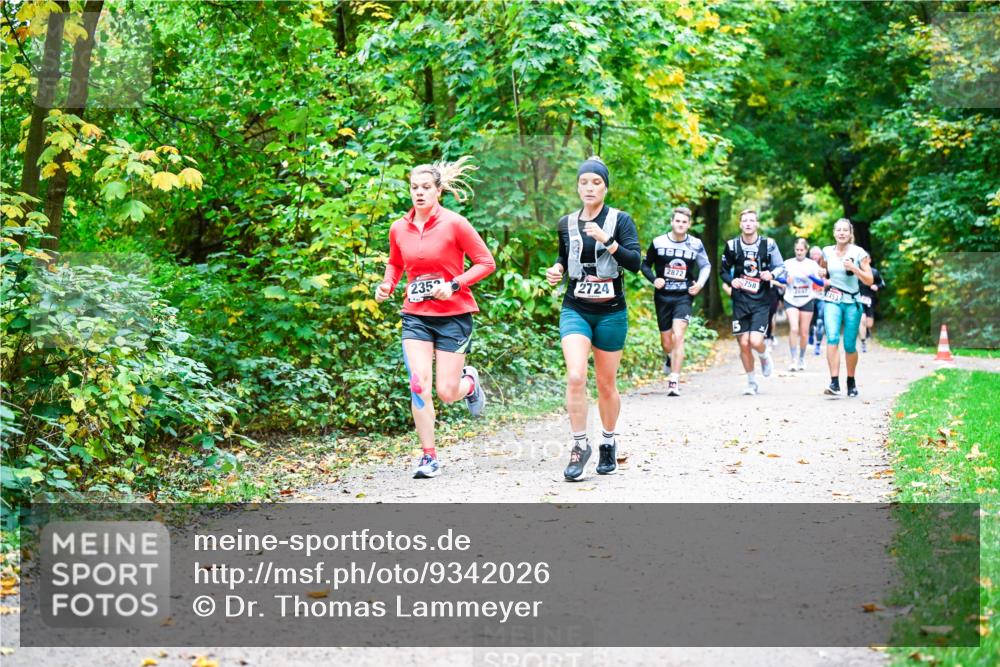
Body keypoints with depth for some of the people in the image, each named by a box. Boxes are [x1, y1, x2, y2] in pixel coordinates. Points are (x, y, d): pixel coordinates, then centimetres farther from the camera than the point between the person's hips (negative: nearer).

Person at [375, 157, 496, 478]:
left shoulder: (454, 223, -9)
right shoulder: (399, 229, 3)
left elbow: (486, 263, -6)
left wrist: (454, 284, -18)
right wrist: (387, 285, 1)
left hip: (453, 315, -3)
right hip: (416, 316, 3)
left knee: (446, 392, -2)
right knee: (419, 385, -10)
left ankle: (470, 382, 35)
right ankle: (429, 457, 1)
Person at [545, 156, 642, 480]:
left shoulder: (620, 220, -3)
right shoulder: (566, 223, 7)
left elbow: (635, 261, -14)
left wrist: (606, 240, -26)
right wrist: (557, 270, 1)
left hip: (611, 312, -1)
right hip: (575, 310, 1)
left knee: (606, 385, 7)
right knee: (575, 376, -19)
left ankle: (608, 443, 28)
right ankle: (580, 445, -7)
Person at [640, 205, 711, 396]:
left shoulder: (696, 245, 0)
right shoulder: (658, 242, -2)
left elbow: (706, 266, 16)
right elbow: (645, 265, 8)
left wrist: (700, 283, -1)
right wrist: (654, 279, -10)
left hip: (684, 296, -1)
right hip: (663, 296, 1)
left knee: (678, 336, -18)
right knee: (666, 340, 9)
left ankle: (674, 381, -15)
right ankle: (670, 359, 46)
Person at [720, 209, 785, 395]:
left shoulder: (768, 244, -3)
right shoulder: (732, 245, 0)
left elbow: (781, 267, 6)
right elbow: (724, 270, 11)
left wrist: (772, 274, -16)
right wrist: (731, 281, -9)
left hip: (761, 301, -2)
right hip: (740, 301, 2)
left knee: (755, 341, -15)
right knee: (743, 343, 1)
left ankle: (765, 356, 22)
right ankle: (751, 382, 19)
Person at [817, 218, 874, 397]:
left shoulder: (858, 252, -5)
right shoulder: (828, 251, 3)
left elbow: (869, 280, -8)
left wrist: (854, 268, -20)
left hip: (852, 302, -1)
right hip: (832, 301, 1)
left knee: (849, 345, 3)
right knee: (832, 338, -20)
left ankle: (851, 382, 26)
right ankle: (834, 383, -27)